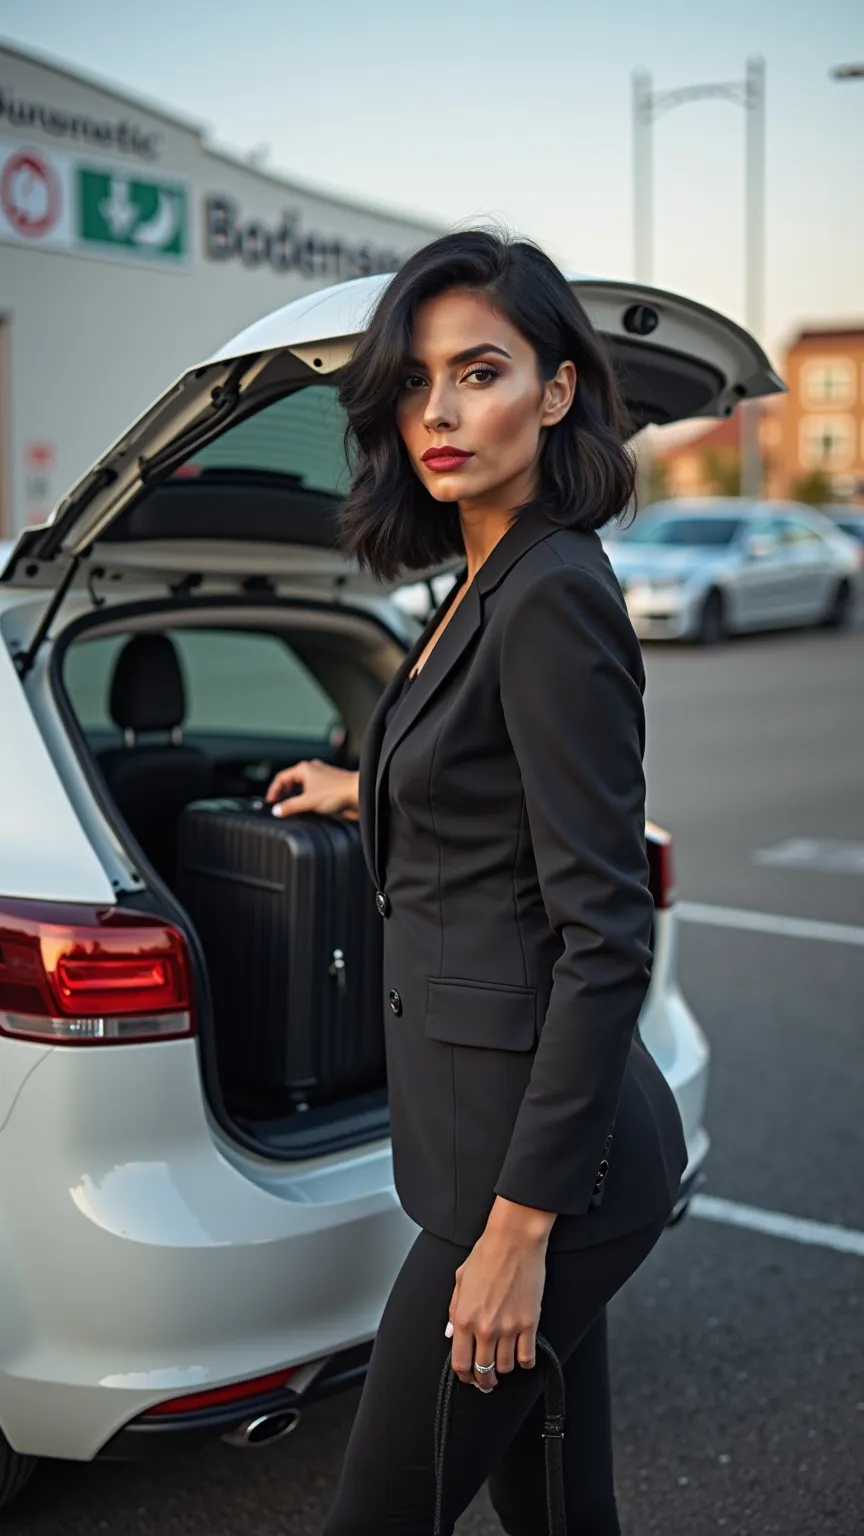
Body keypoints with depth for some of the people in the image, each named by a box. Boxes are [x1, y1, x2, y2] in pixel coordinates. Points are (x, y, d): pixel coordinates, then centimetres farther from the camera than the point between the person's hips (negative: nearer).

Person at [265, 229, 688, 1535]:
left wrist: (518, 1227, -20)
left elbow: (605, 939, -21)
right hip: (500, 1131, 10)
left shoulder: (554, 596, -18)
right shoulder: (486, 584, 11)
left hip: (542, 1147, -10)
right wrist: (367, 795, 41)